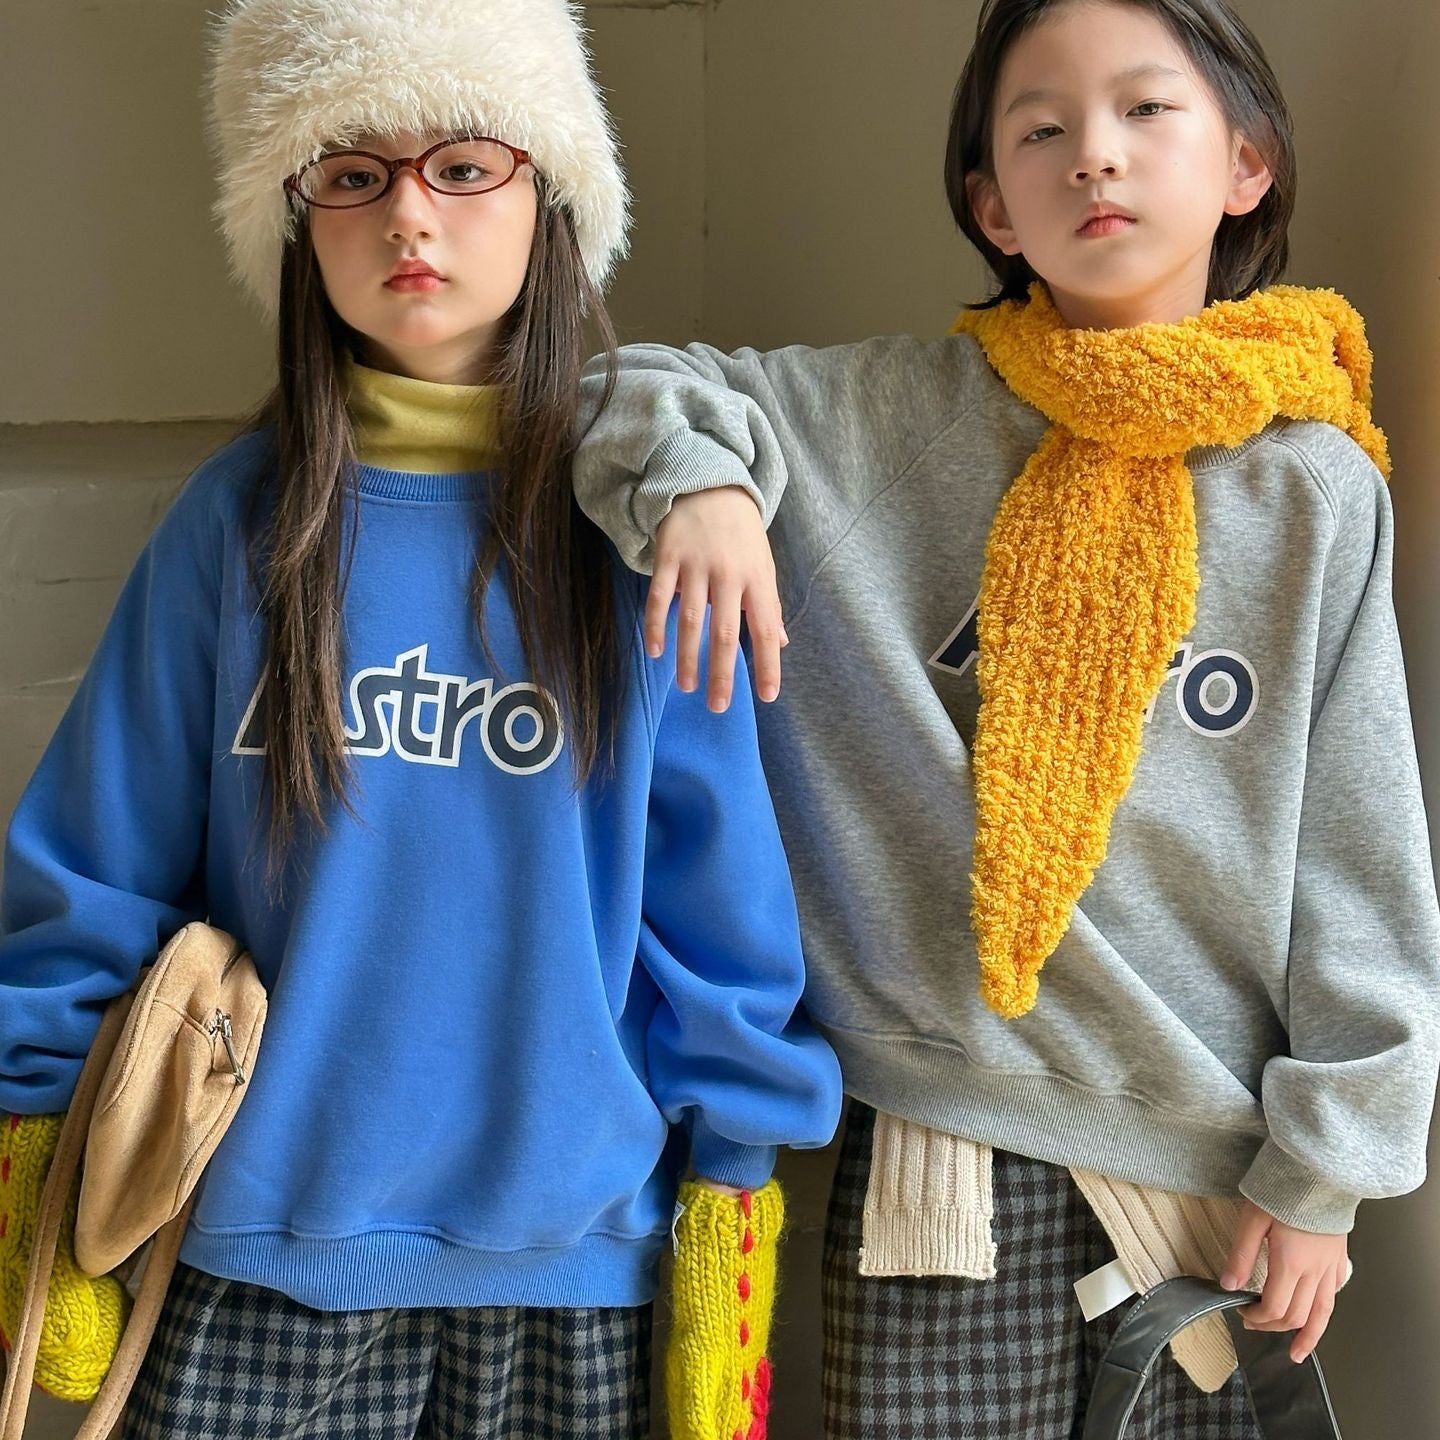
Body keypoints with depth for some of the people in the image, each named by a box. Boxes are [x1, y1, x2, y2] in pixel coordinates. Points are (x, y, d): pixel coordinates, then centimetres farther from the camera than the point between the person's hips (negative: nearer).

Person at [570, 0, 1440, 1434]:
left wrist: (1323, 1171, 0)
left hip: (1211, 1159, 1)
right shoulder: (888, 418, 0)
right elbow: (638, 389, 6)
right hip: (945, 1166, 0)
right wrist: (697, 473, -17)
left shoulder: (1314, 490, 0)